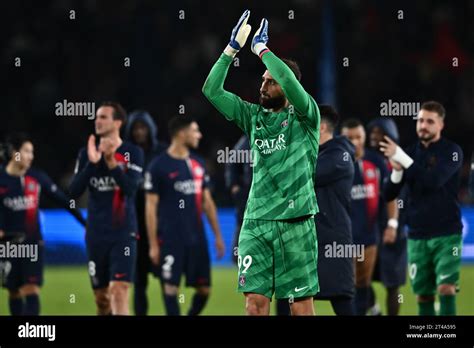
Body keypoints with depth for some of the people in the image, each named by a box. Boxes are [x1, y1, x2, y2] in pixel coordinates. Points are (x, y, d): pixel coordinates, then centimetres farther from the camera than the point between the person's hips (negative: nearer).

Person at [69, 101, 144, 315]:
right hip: (96, 235, 4)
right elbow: (74, 191, -4)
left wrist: (111, 161, -27)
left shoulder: (133, 153, -3)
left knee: (119, 292, -16)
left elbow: (130, 188, -16)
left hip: (123, 233, -4)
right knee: (101, 296, 11)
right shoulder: (86, 153, 6)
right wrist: (91, 163, -17)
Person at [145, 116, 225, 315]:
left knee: (204, 289, 5)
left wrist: (217, 235, 14)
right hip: (171, 239, -6)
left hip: (197, 238, 6)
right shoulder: (158, 166, -6)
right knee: (171, 287, -4)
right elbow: (151, 207, -5)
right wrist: (153, 244, -9)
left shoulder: (198, 164, 12)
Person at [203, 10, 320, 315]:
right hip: (256, 221, 4)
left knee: (301, 303, -1)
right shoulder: (254, 116, 13)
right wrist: (232, 49, 1)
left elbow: (291, 84, -20)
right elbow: (212, 90, 8)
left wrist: (262, 49, -10)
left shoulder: (304, 116, -1)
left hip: (296, 222, -4)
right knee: (255, 302, -2)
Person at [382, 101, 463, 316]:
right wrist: (396, 170, -14)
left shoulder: (452, 151, -5)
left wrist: (401, 157, -24)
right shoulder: (411, 152, 8)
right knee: (423, 295, 6)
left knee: (446, 288, -16)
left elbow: (434, 181, -22)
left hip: (447, 233, -4)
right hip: (417, 235, 4)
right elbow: (389, 194, 6)